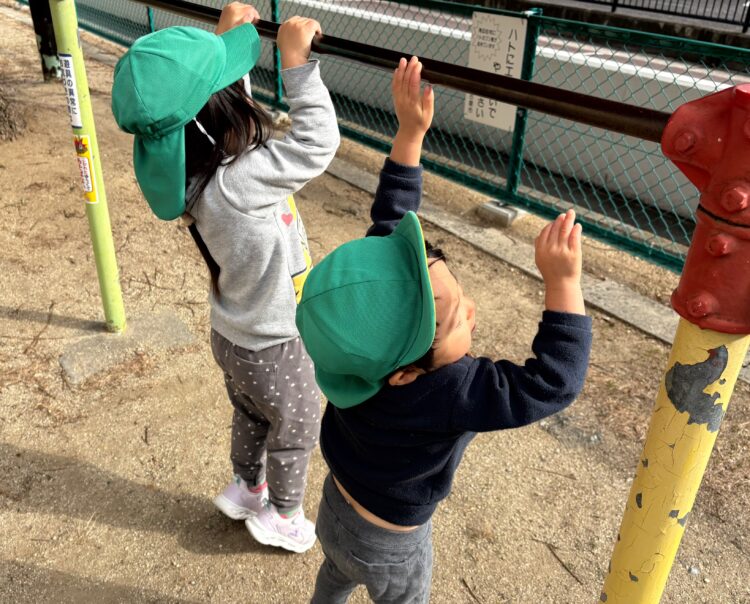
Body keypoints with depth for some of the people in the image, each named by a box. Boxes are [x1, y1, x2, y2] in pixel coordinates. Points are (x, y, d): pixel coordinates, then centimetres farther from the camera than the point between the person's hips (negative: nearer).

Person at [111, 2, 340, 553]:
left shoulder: (196, 166, -12)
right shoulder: (233, 185, -37)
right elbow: (318, 144, -36)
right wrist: (296, 62, -32)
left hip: (237, 337, 8)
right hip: (276, 349, -7)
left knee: (252, 418, 32)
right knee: (295, 432, 21)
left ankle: (246, 489, 58)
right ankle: (281, 518, 46)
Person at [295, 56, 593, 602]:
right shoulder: (446, 393, -44)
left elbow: (391, 222, -18)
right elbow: (553, 381, -39)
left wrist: (410, 134, -19)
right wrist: (563, 283, -44)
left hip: (337, 506, 5)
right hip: (389, 544, -5)